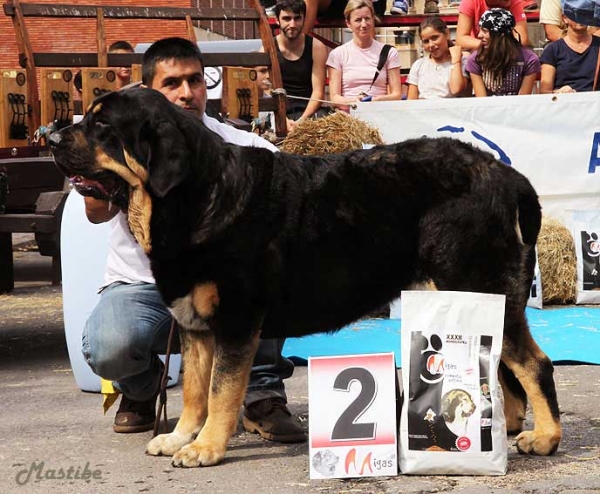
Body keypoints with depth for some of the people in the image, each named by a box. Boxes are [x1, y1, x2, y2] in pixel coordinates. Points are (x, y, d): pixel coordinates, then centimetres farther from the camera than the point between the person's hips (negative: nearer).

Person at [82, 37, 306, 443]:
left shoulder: (238, 146, -4)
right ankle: (140, 385, 8)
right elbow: (97, 212, -23)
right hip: (142, 287, -1)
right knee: (108, 349, -34)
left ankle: (262, 394, -14)